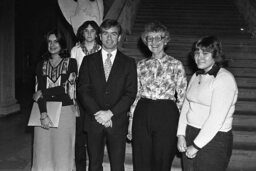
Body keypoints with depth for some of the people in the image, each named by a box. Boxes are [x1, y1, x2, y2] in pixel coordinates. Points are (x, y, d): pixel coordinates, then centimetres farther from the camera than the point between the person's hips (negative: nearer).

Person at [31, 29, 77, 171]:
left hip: (65, 112, -2)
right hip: (44, 111, 3)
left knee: (63, 152, 2)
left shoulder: (71, 63, 4)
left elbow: (67, 88, -5)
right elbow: (40, 90, -1)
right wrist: (43, 114, -15)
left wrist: (43, 93, -1)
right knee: (44, 151, 4)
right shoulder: (41, 65, 11)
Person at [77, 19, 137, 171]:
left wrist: (110, 113, -13)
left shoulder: (128, 63, 5)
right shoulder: (88, 61, 8)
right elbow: (83, 91, 0)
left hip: (118, 122, -1)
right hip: (94, 121, 1)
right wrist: (98, 113, -12)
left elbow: (131, 93, -3)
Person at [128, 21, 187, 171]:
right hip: (142, 115, 3)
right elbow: (136, 95, 12)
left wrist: (181, 129, -2)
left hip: (166, 116, -3)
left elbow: (182, 98, 1)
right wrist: (131, 123, 9)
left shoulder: (176, 65, 0)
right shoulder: (141, 65, 9)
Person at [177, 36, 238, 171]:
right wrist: (181, 134, -1)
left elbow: (216, 119, -19)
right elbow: (186, 106, 10)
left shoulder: (225, 79, -14)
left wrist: (196, 146, -15)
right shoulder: (196, 76, 10)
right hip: (190, 134, 6)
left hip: (214, 139, -6)